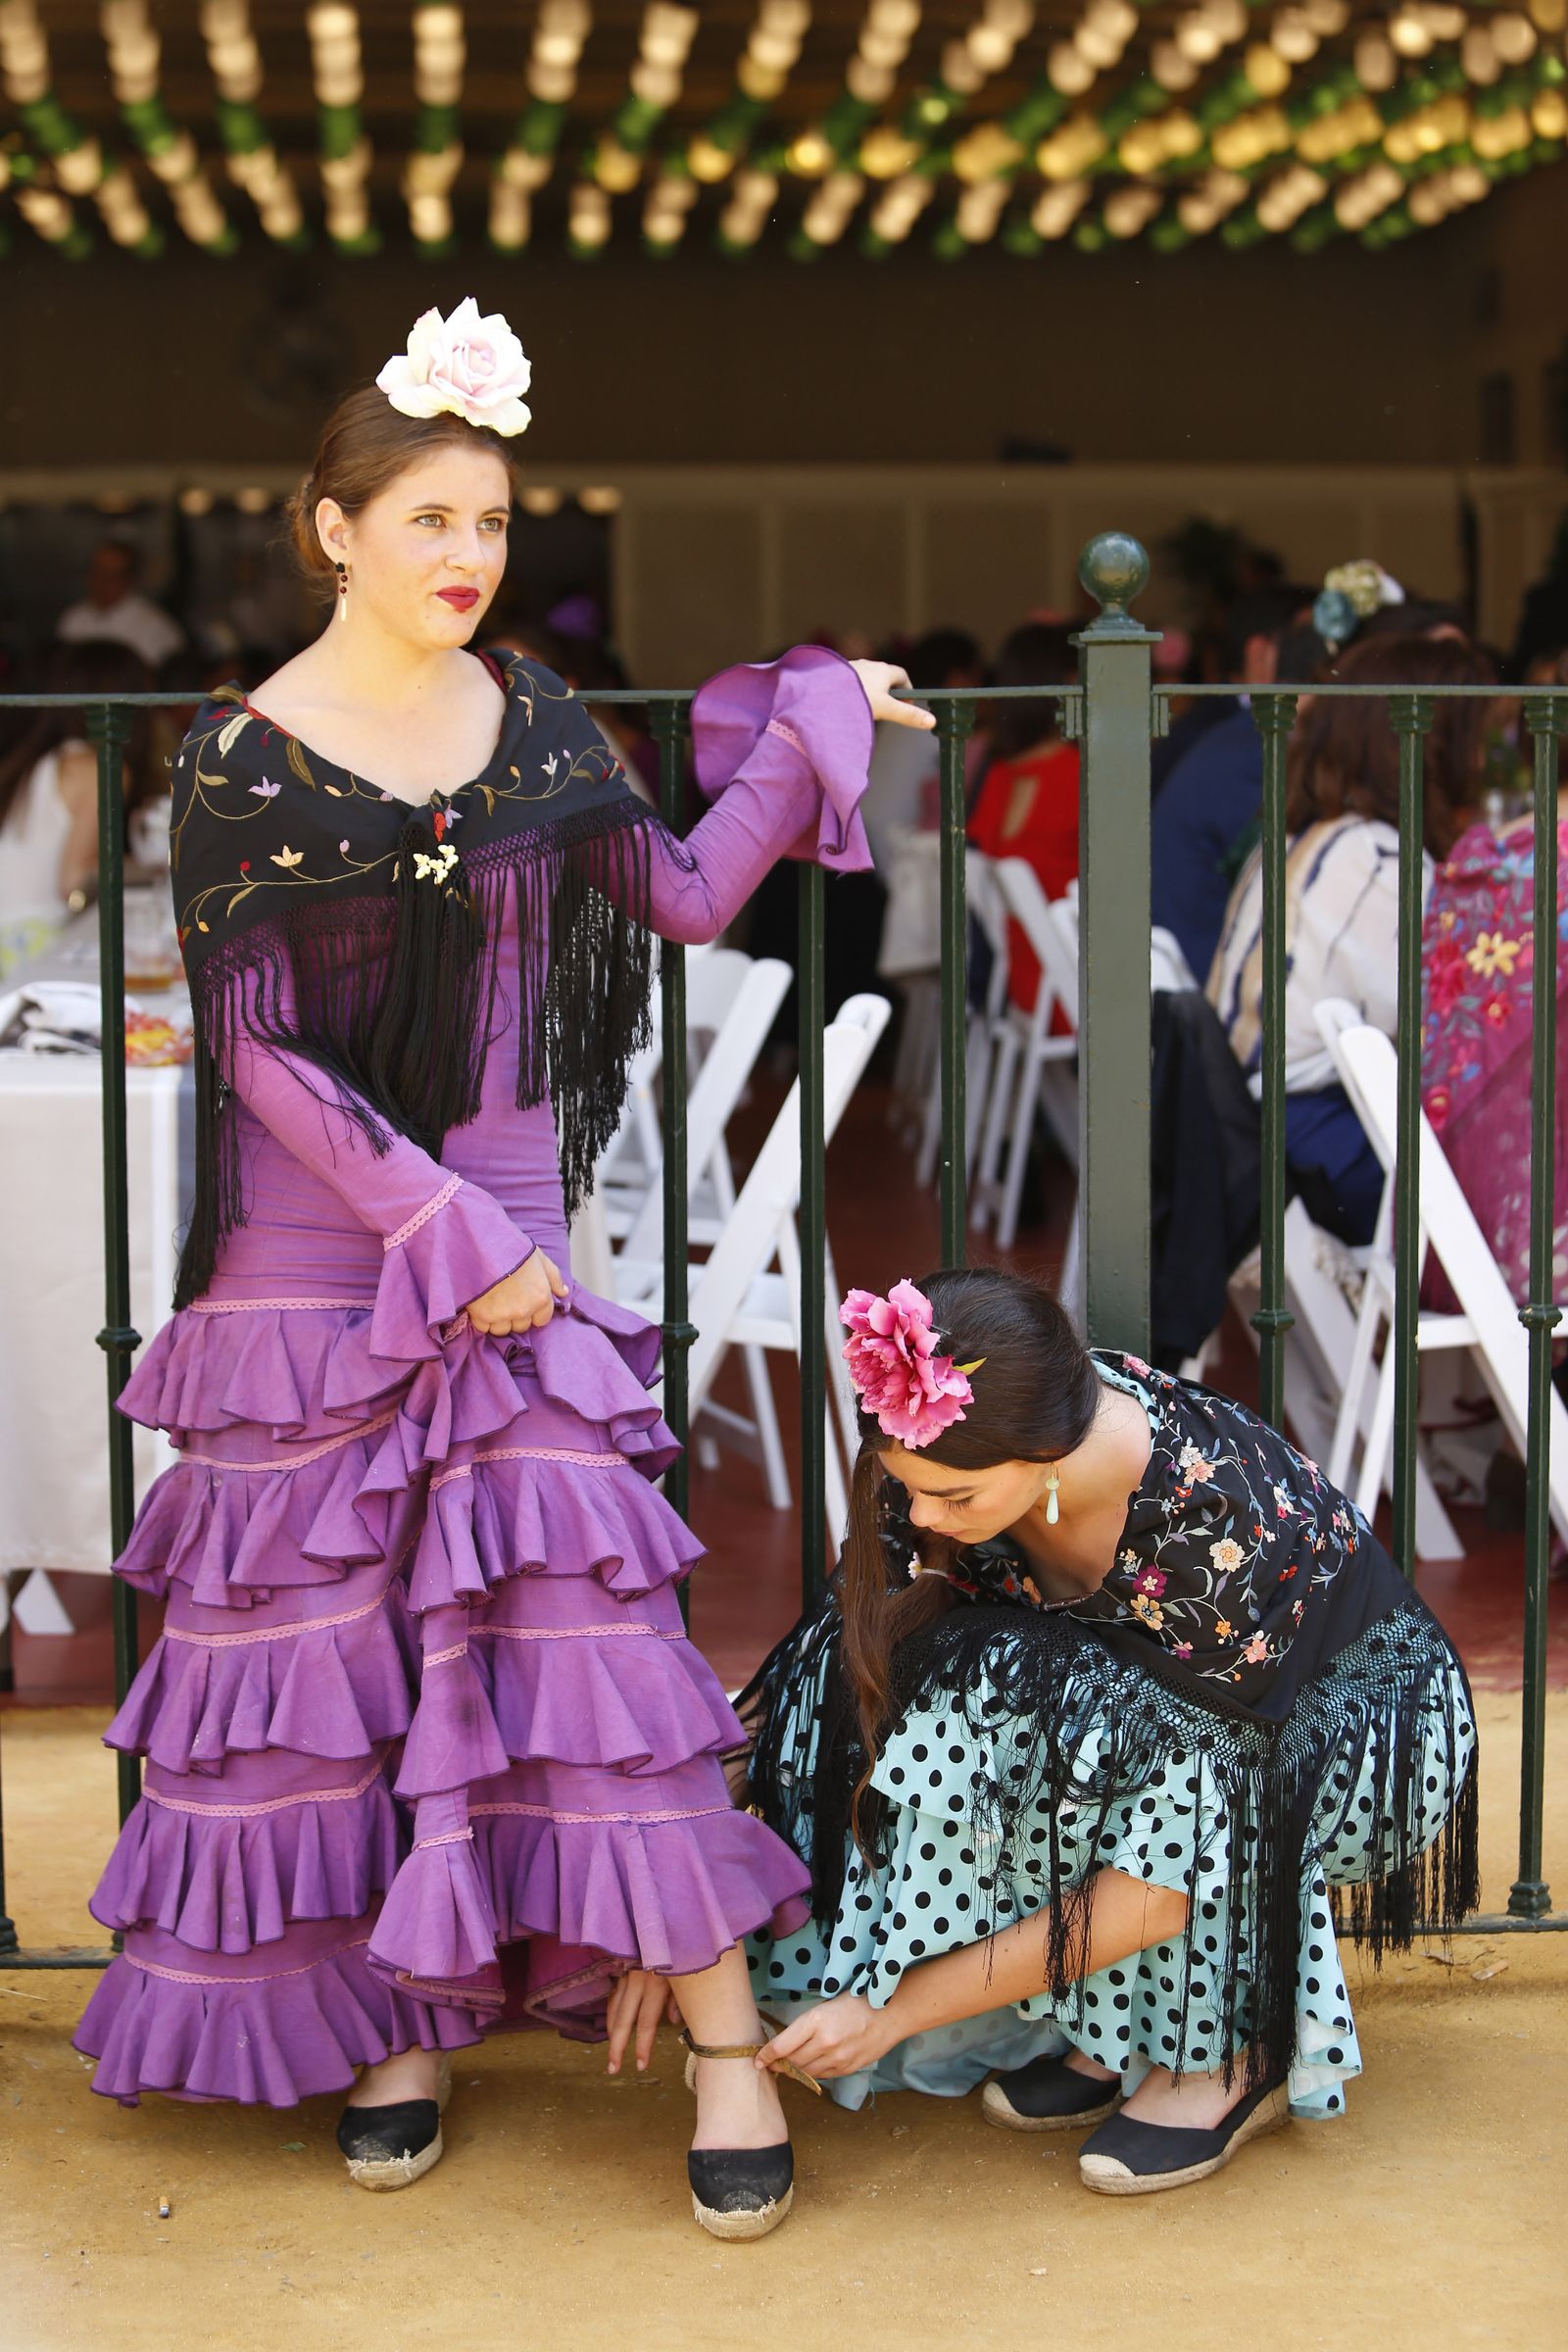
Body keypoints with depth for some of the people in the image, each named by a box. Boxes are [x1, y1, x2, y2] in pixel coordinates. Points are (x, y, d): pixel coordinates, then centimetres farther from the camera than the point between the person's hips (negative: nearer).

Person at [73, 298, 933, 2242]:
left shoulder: (529, 717, 4)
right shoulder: (243, 757, -7)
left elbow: (684, 895, 10)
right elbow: (260, 1052, -9)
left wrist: (808, 727, 9)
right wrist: (444, 1239, -12)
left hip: (511, 1238, 2)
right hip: (310, 1263, -2)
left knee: (579, 1608, -4)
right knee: (327, 1635, 5)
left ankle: (725, 2040, 0)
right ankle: (388, 2021, 21)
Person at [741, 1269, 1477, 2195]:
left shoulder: (1223, 1523, -38)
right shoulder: (948, 1445, -23)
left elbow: (1156, 1892, -33)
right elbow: (867, 1684, -12)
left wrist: (894, 2011, -30)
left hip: (1351, 1726, -5)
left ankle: (1231, 2051, -14)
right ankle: (1113, 2031, -11)